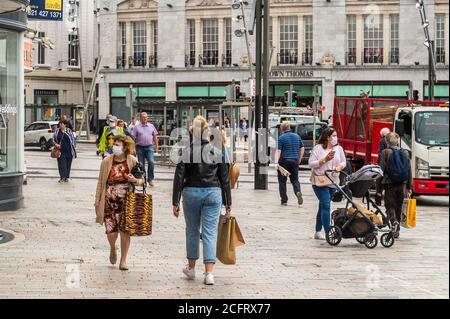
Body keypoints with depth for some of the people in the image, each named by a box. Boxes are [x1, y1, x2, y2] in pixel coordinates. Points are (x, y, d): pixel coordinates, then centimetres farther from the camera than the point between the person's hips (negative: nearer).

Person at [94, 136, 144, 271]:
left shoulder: (132, 161, 0)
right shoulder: (107, 161, 1)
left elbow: (142, 179, 8)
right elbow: (100, 182, 6)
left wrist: (136, 181, -16)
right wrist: (97, 202, 5)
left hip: (126, 201, 0)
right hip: (110, 201, 0)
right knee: (111, 231, -5)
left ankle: (123, 260, 12)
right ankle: (113, 249, 29)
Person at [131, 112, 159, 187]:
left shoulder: (151, 126, 9)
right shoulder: (137, 127, 2)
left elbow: (155, 137, 15)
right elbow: (133, 138, 1)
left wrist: (156, 146, 12)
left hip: (149, 147, 1)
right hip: (140, 147, -1)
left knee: (151, 162, -15)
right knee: (141, 164, 4)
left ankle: (150, 179, -7)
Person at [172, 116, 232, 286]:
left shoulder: (186, 152, -4)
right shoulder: (217, 152, 0)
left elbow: (179, 178, -5)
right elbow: (225, 179, 3)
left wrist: (175, 202, -1)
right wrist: (228, 203, 9)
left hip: (191, 193, 0)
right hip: (213, 193, 0)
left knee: (192, 231, 16)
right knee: (210, 233, 0)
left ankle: (191, 268, 27)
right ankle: (209, 273, -9)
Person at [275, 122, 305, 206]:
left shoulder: (281, 137, -7)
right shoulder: (296, 136, 8)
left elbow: (278, 151, -15)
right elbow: (302, 148, 12)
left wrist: (276, 162, -20)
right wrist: (299, 159, 20)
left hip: (284, 160, -4)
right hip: (295, 160, 4)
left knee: (282, 181, 6)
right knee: (295, 179, 12)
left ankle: (284, 201, 6)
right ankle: (298, 192, -18)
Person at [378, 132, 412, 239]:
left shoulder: (385, 153, -7)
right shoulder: (405, 153, 7)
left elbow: (381, 170, -8)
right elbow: (409, 171, 9)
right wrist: (409, 187, 14)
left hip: (389, 184, -4)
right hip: (402, 185, 4)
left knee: (390, 206, 1)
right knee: (398, 207, 14)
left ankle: (394, 222, -26)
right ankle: (396, 230, 20)